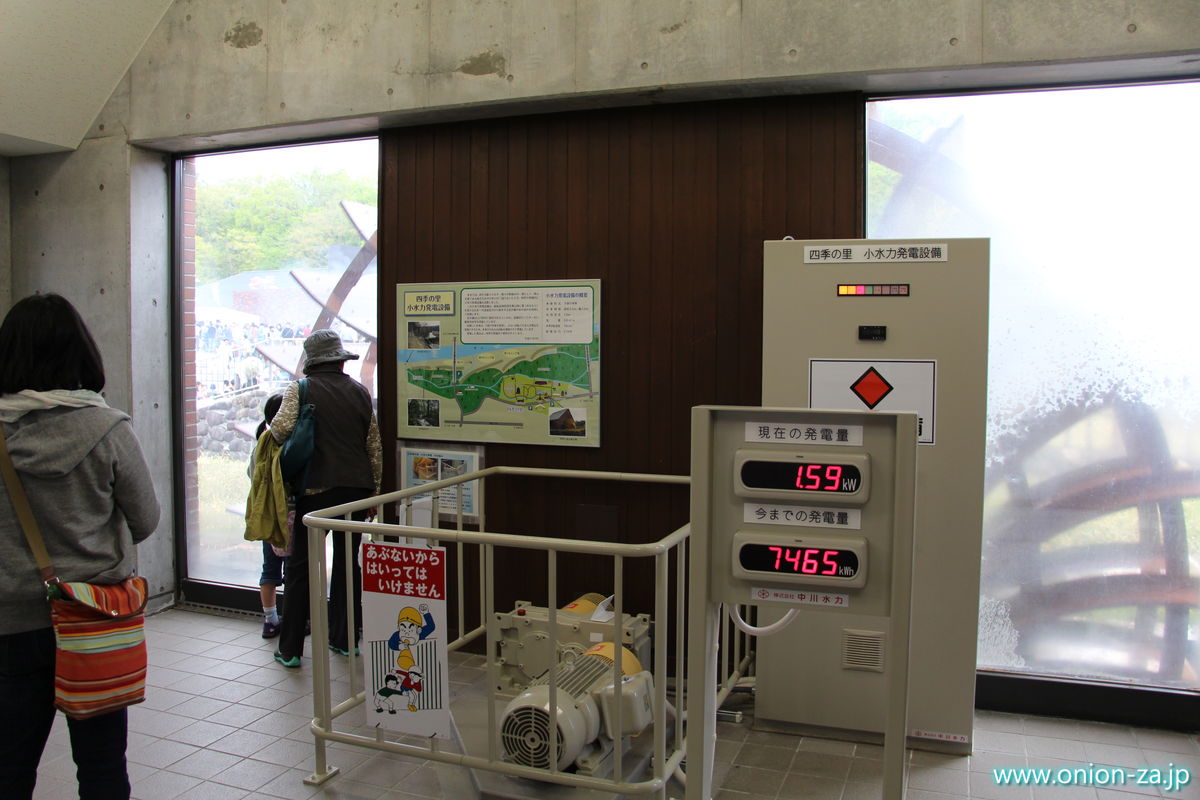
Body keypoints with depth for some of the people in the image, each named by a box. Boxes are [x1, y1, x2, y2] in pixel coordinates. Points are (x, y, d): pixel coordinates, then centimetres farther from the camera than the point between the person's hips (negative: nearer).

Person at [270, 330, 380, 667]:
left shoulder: (299, 390, -4)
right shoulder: (360, 392, 7)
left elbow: (282, 427, -20)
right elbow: (375, 447, 7)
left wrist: (272, 432, 5)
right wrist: (373, 491, 15)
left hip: (314, 488, -3)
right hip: (356, 487, 3)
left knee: (300, 567, 6)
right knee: (348, 563, 13)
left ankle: (290, 648, 10)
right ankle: (345, 639, 20)